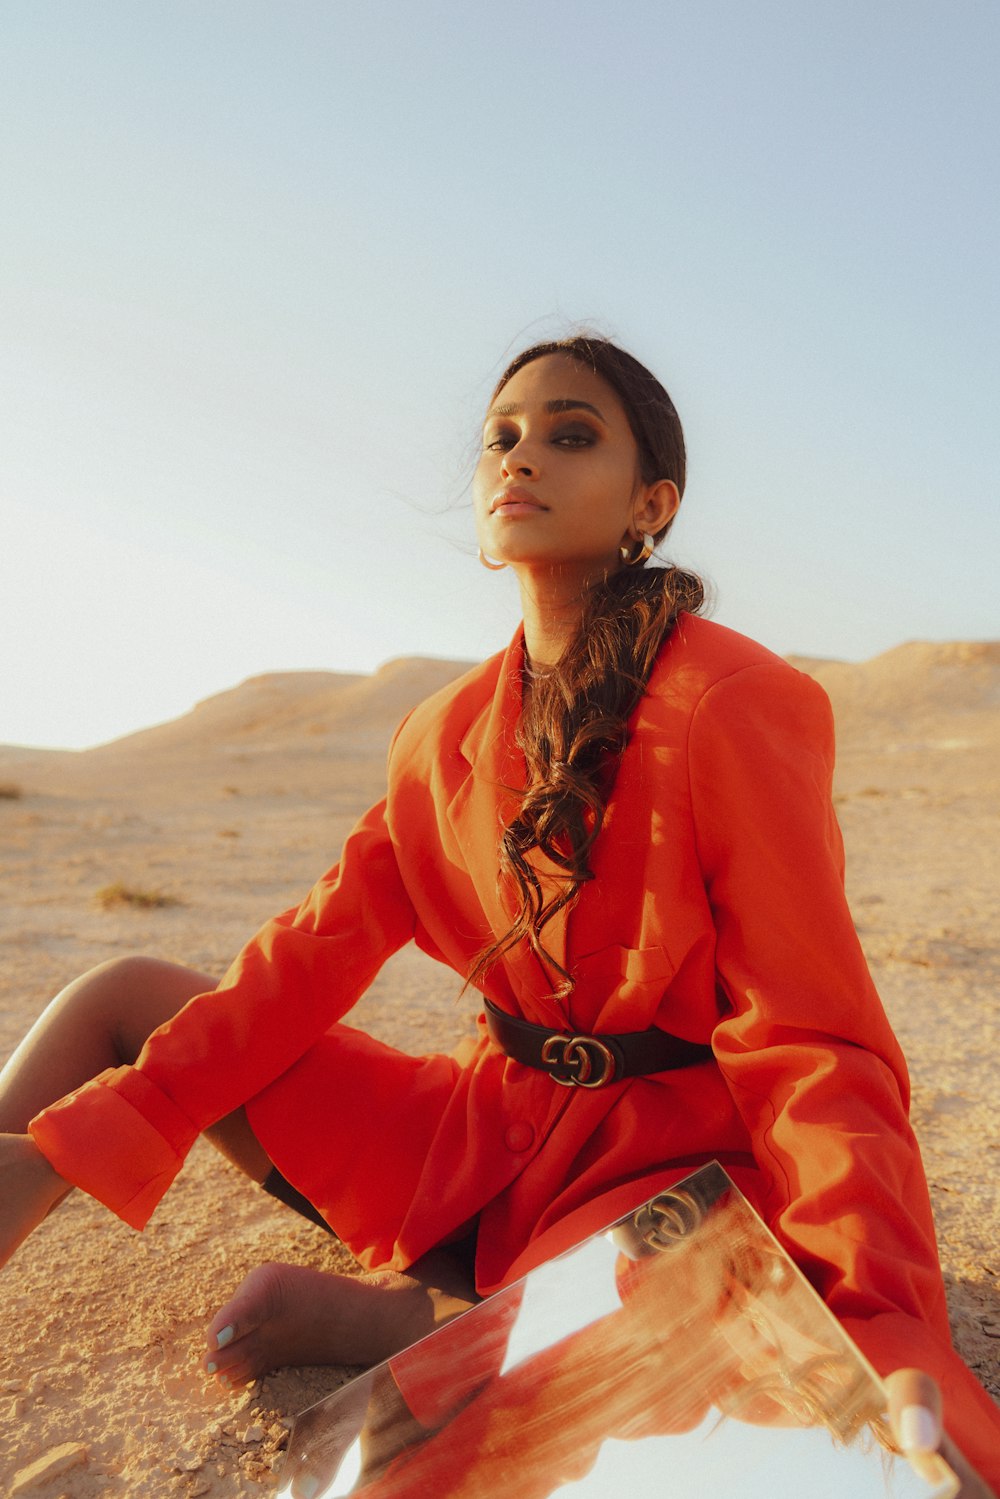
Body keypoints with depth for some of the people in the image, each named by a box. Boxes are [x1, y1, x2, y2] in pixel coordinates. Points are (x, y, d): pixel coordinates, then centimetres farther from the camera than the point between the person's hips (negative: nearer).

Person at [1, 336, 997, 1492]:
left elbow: (815, 1046, -17)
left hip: (666, 1163, -4)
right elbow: (316, 955, 0)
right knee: (125, 1000, -1)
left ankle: (363, 1315, -13)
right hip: (484, 1127, 5)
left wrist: (891, 1333, -33)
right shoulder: (446, 733, 2)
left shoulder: (739, 706, -16)